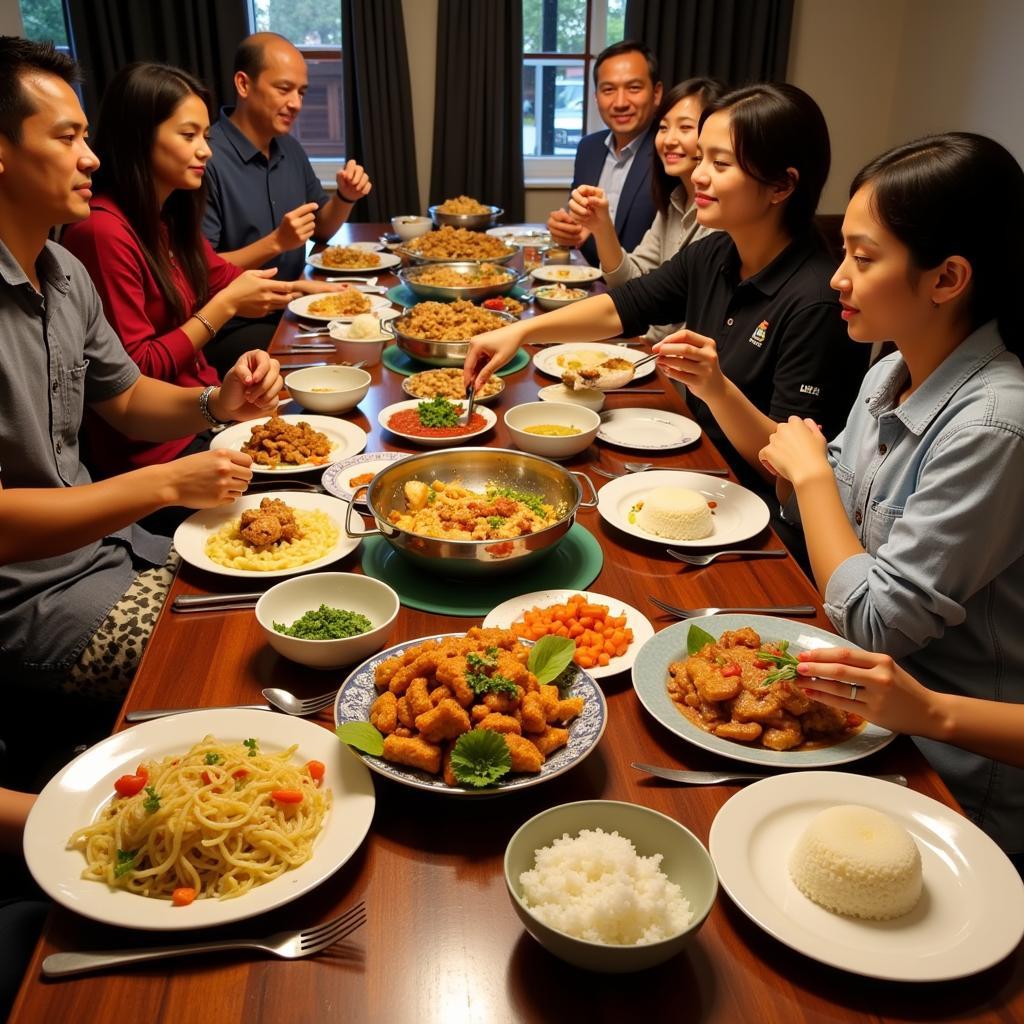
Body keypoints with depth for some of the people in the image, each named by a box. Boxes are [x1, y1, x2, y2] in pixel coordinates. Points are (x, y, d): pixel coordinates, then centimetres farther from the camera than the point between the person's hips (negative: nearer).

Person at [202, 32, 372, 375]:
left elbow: (320, 230, 18)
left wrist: (345, 197, -1)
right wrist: (275, 243, -25)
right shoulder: (208, 158, -17)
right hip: (233, 329, -8)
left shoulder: (289, 148, 10)